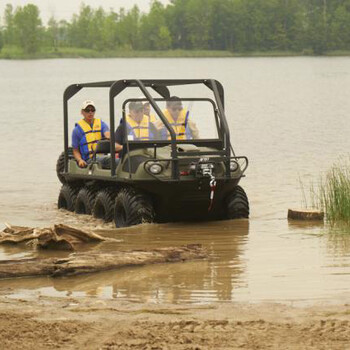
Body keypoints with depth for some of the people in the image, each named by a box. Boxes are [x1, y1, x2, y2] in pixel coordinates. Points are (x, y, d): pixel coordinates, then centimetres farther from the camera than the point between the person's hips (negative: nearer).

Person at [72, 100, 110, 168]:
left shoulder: (101, 124, 18)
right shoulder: (77, 130, 11)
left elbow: (108, 134, -4)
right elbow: (75, 151, 12)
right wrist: (80, 160, -9)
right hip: (88, 159, -2)